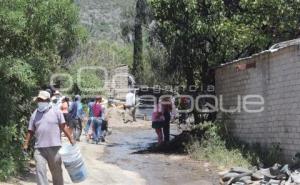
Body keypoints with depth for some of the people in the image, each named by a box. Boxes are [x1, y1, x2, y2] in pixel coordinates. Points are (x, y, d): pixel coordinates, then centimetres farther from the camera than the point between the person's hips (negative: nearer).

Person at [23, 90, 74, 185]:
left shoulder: (56, 112, 2)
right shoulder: (34, 115, 10)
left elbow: (63, 127, 2)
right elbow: (31, 131, 12)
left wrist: (71, 139, -4)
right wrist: (26, 144, 3)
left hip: (54, 147, -2)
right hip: (39, 149, 2)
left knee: (56, 171, 10)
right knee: (40, 171, -9)